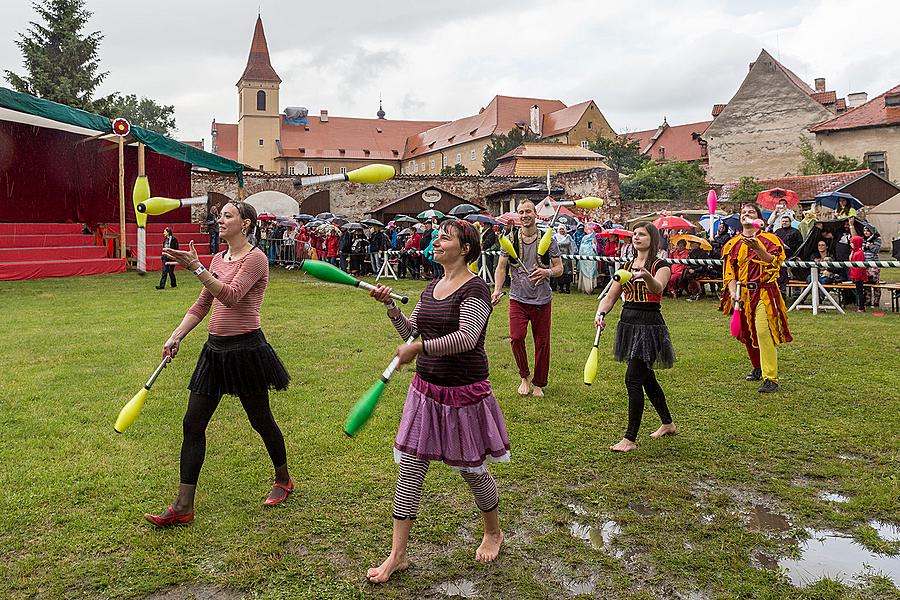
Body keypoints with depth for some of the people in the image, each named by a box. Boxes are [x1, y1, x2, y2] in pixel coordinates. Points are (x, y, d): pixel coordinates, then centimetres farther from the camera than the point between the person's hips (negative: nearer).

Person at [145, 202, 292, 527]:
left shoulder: (255, 258, -11)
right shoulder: (218, 258, 12)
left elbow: (231, 295, -26)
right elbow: (202, 304, 17)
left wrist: (196, 267, -32)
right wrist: (176, 336, 9)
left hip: (245, 350, -7)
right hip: (215, 349, 8)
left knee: (261, 420, 9)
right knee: (193, 424, 4)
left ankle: (283, 480, 33)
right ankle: (183, 506, 11)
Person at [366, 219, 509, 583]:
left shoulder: (475, 290, -15)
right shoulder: (432, 288, 9)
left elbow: (466, 338, -28)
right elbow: (412, 333, 12)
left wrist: (420, 348, -33)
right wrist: (391, 307, -1)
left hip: (463, 393, -7)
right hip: (426, 389, 7)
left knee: (472, 469, 10)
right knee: (409, 468, 5)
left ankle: (493, 533, 38)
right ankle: (397, 555, 15)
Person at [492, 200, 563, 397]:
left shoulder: (548, 240, 0)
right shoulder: (511, 240, 1)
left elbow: (559, 268, 3)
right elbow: (501, 268, 2)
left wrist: (547, 272, -21)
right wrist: (497, 290, -14)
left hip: (542, 300, 0)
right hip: (518, 299, 0)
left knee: (542, 342, 6)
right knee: (516, 337, -15)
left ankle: (539, 383, 25)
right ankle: (525, 375, 11)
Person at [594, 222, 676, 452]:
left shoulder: (661, 266, -7)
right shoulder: (626, 266, 12)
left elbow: (658, 288, -29)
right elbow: (610, 297, 9)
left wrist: (646, 276, -51)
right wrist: (600, 313, -11)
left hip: (649, 326, -7)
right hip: (628, 323, 7)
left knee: (633, 379, -12)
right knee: (647, 378, 17)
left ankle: (630, 438, -3)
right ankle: (667, 424, 37)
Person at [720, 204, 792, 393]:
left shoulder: (769, 239, 2)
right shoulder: (732, 244, 11)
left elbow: (774, 263, -14)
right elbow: (729, 272, 5)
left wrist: (757, 248, -26)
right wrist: (733, 292, -10)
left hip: (764, 292, -5)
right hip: (743, 294, 5)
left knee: (764, 333, -15)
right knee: (747, 334, 14)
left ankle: (771, 379, -12)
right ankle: (758, 368, 36)